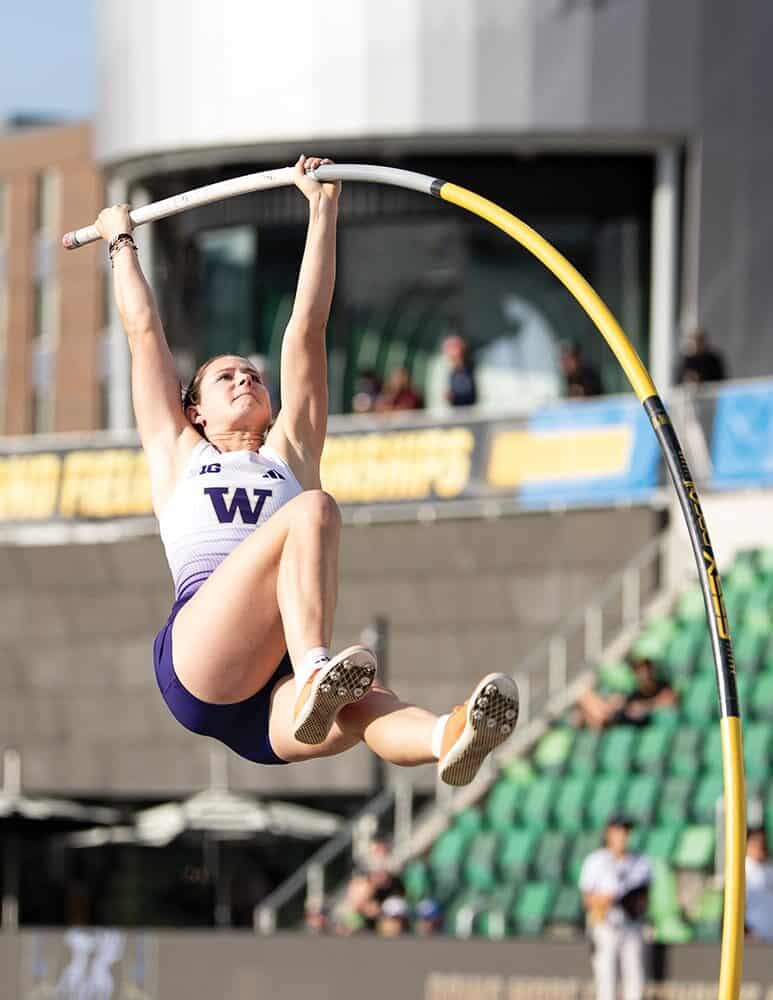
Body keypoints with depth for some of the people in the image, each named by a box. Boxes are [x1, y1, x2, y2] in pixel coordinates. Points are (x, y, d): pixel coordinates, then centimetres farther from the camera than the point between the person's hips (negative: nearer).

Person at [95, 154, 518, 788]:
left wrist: (323, 212, 31)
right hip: (198, 658, -3)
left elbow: (306, 330, 32)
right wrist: (122, 246, 46)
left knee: (361, 705, -35)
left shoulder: (289, 454, 33)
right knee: (313, 510, -27)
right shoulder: (178, 456, 30)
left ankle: (450, 737, -71)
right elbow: (144, 331, 34)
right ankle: (318, 675, -52)